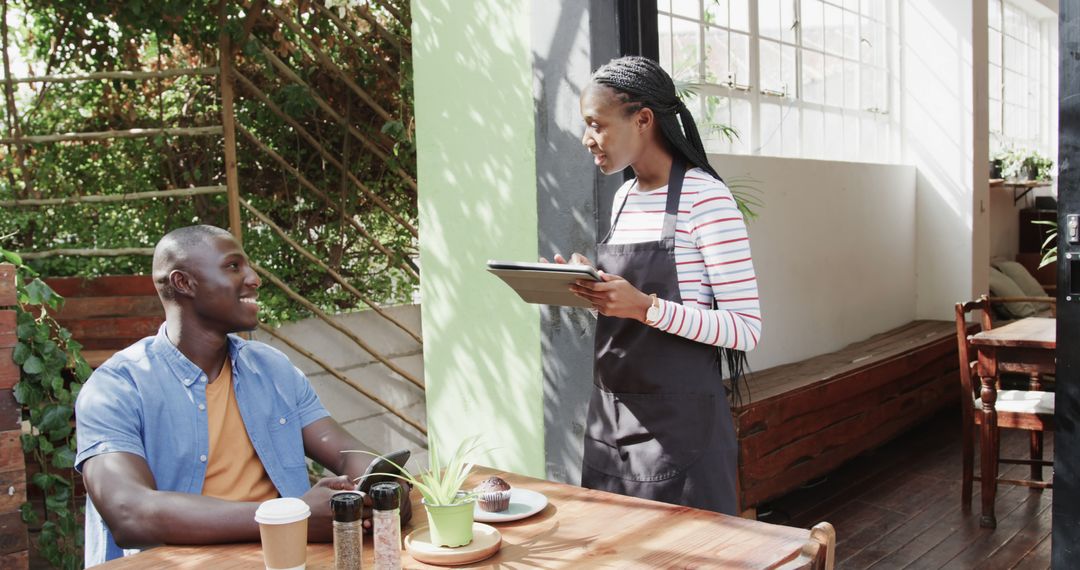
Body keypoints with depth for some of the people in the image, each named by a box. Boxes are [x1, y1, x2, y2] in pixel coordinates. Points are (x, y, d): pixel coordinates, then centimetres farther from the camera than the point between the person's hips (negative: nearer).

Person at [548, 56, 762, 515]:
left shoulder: (705, 198, -13)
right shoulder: (623, 200, 11)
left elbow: (746, 329, -16)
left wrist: (645, 307, -25)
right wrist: (594, 287, 0)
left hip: (679, 425, -7)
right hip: (611, 420, 7)